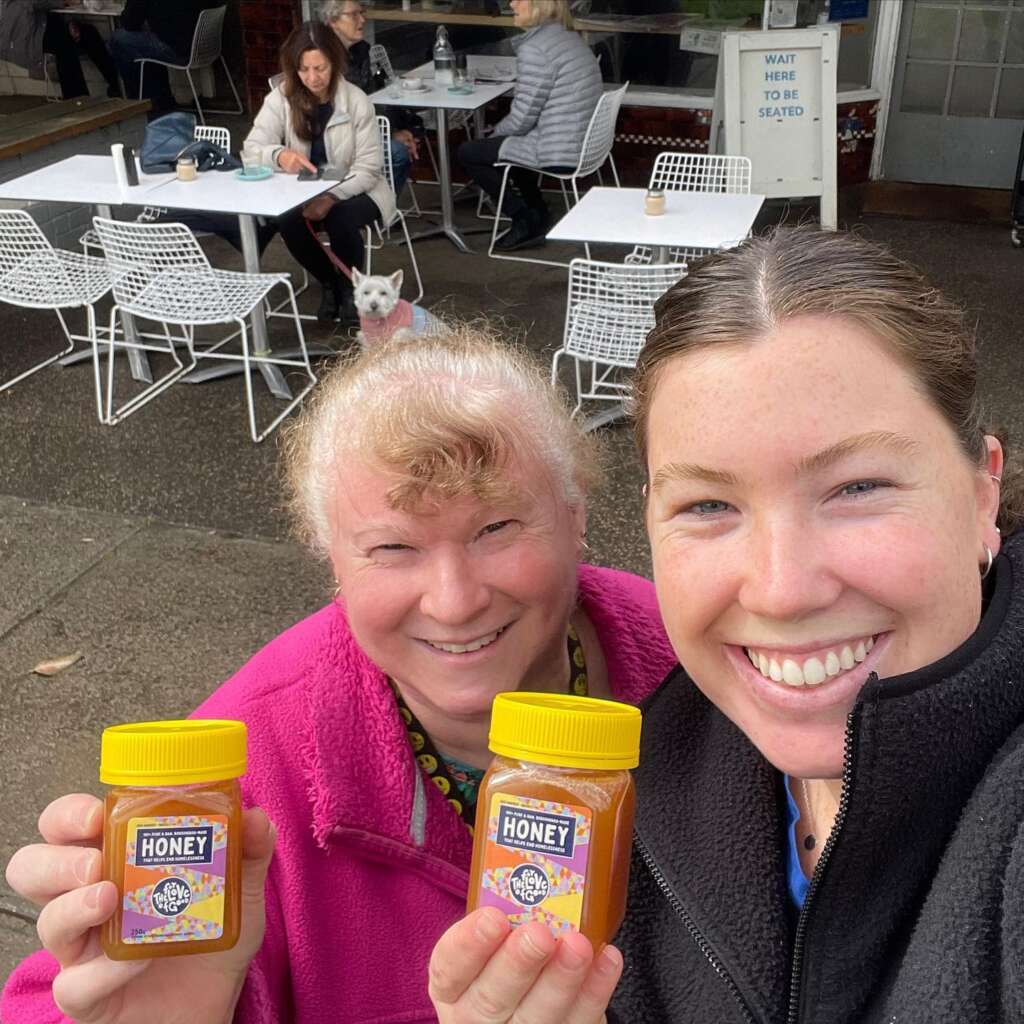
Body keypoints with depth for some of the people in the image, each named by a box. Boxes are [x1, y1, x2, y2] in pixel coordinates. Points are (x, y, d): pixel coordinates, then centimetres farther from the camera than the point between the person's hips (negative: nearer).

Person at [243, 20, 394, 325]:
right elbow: (251, 148, -15)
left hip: (355, 191, -2)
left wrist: (331, 198, -31)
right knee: (287, 222, -29)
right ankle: (327, 282, 2)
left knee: (340, 219, -34)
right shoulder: (280, 98, -9)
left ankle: (349, 286, -2)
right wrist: (279, 155, -39)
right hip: (303, 192, 2)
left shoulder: (357, 101, -14)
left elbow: (367, 168, -15)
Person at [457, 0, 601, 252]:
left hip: (558, 154, -9)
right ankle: (538, 217, 30)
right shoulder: (571, 39, 11)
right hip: (583, 144, 9)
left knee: (468, 152, 7)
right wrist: (501, 131, 16)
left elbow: (522, 118, -18)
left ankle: (525, 221, 13)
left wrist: (497, 131, 4)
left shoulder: (534, 49, -18)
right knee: (507, 140, 33)